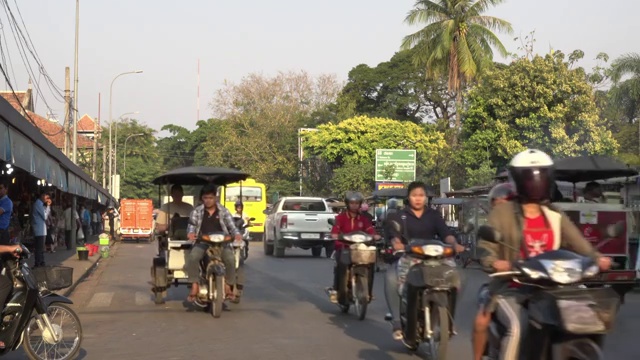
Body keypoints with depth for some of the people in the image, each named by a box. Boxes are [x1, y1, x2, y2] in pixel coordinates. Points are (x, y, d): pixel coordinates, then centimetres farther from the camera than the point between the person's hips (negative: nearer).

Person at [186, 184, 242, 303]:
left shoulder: (223, 211, 10)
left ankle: (228, 286, -7)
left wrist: (237, 234, -18)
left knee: (230, 259, -28)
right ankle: (195, 285, -19)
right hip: (202, 242, 0)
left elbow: (232, 226, 5)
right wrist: (190, 232, -22)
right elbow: (192, 224, 3)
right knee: (193, 257, -31)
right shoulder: (197, 211, 12)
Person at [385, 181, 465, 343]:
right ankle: (397, 322, -26)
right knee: (391, 279, -32)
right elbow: (394, 235, -9)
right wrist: (397, 243, -33)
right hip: (406, 258, -2)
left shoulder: (434, 215, 14)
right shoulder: (399, 216, 8)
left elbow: (445, 233, 0)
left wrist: (454, 244, -22)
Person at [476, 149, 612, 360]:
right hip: (511, 289, -5)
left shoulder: (555, 217, 12)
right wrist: (494, 263, -33)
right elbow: (485, 246, -11)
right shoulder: (502, 213, -2)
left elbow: (578, 243, 1)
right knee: (517, 327, -29)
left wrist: (597, 259, -20)